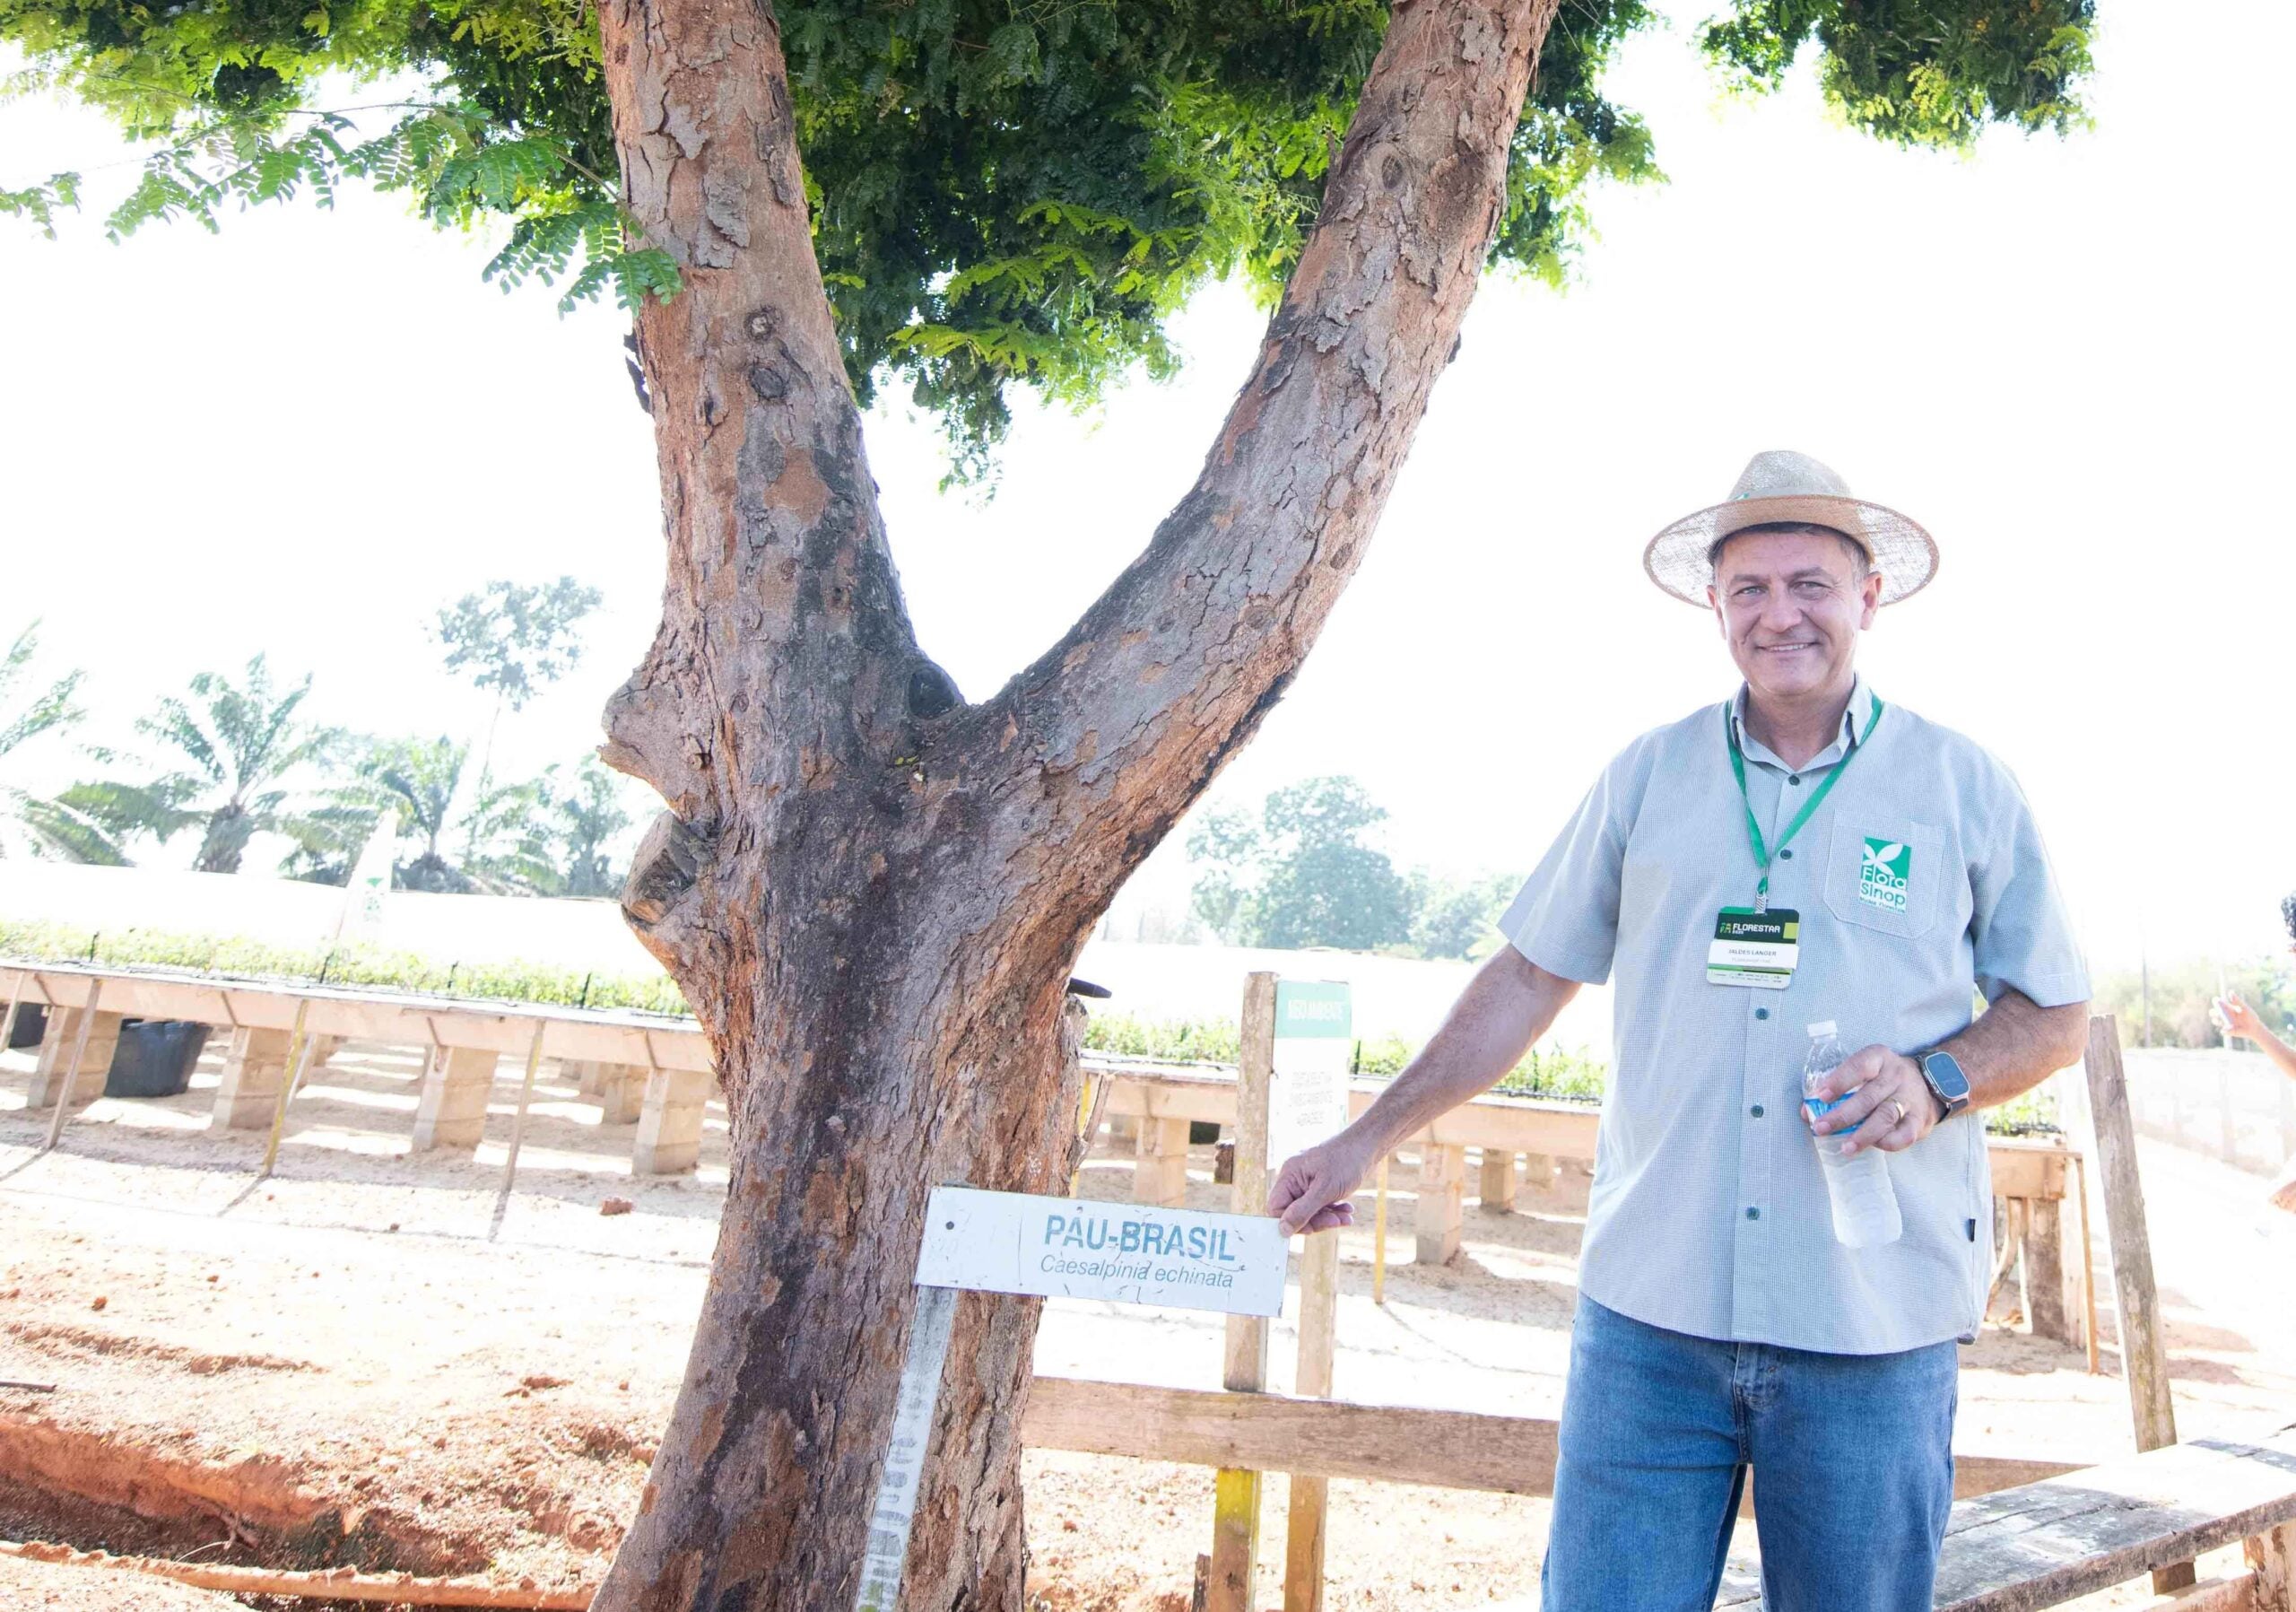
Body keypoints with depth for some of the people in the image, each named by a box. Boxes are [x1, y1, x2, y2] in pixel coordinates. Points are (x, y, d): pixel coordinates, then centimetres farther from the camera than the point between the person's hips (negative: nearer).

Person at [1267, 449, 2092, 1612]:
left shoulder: (1965, 787, 3)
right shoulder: (1648, 775, 5)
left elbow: (2057, 1016, 9)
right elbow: (1530, 978, 8)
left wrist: (1937, 1080, -13)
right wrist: (1368, 1139, 4)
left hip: (1875, 1328, 0)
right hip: (1650, 1306, 1)